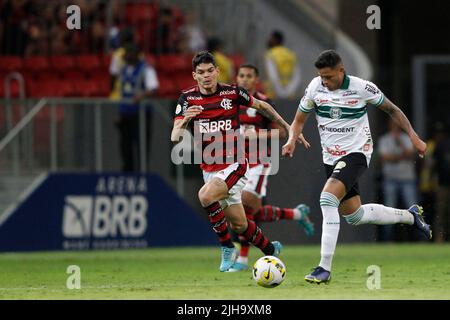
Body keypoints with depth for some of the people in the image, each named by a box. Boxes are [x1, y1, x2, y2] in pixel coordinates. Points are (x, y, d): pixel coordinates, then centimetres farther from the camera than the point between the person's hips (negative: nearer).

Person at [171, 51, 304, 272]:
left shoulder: (232, 93, -7)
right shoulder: (187, 99, -4)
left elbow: (262, 106, 12)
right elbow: (175, 138, -11)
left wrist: (287, 127, 18)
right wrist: (185, 120, -33)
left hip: (234, 165, -4)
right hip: (209, 169, 4)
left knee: (205, 196, -30)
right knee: (238, 224, 10)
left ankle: (227, 247, -13)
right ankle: (270, 249, 36)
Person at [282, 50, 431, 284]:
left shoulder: (362, 88, -13)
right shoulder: (315, 87, -5)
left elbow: (392, 109, 3)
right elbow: (299, 120, 6)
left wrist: (413, 137, -2)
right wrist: (292, 140, -15)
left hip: (356, 153, -6)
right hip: (331, 158, 6)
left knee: (327, 198, -28)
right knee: (353, 216, 15)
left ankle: (324, 268, -27)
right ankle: (410, 216, 40)